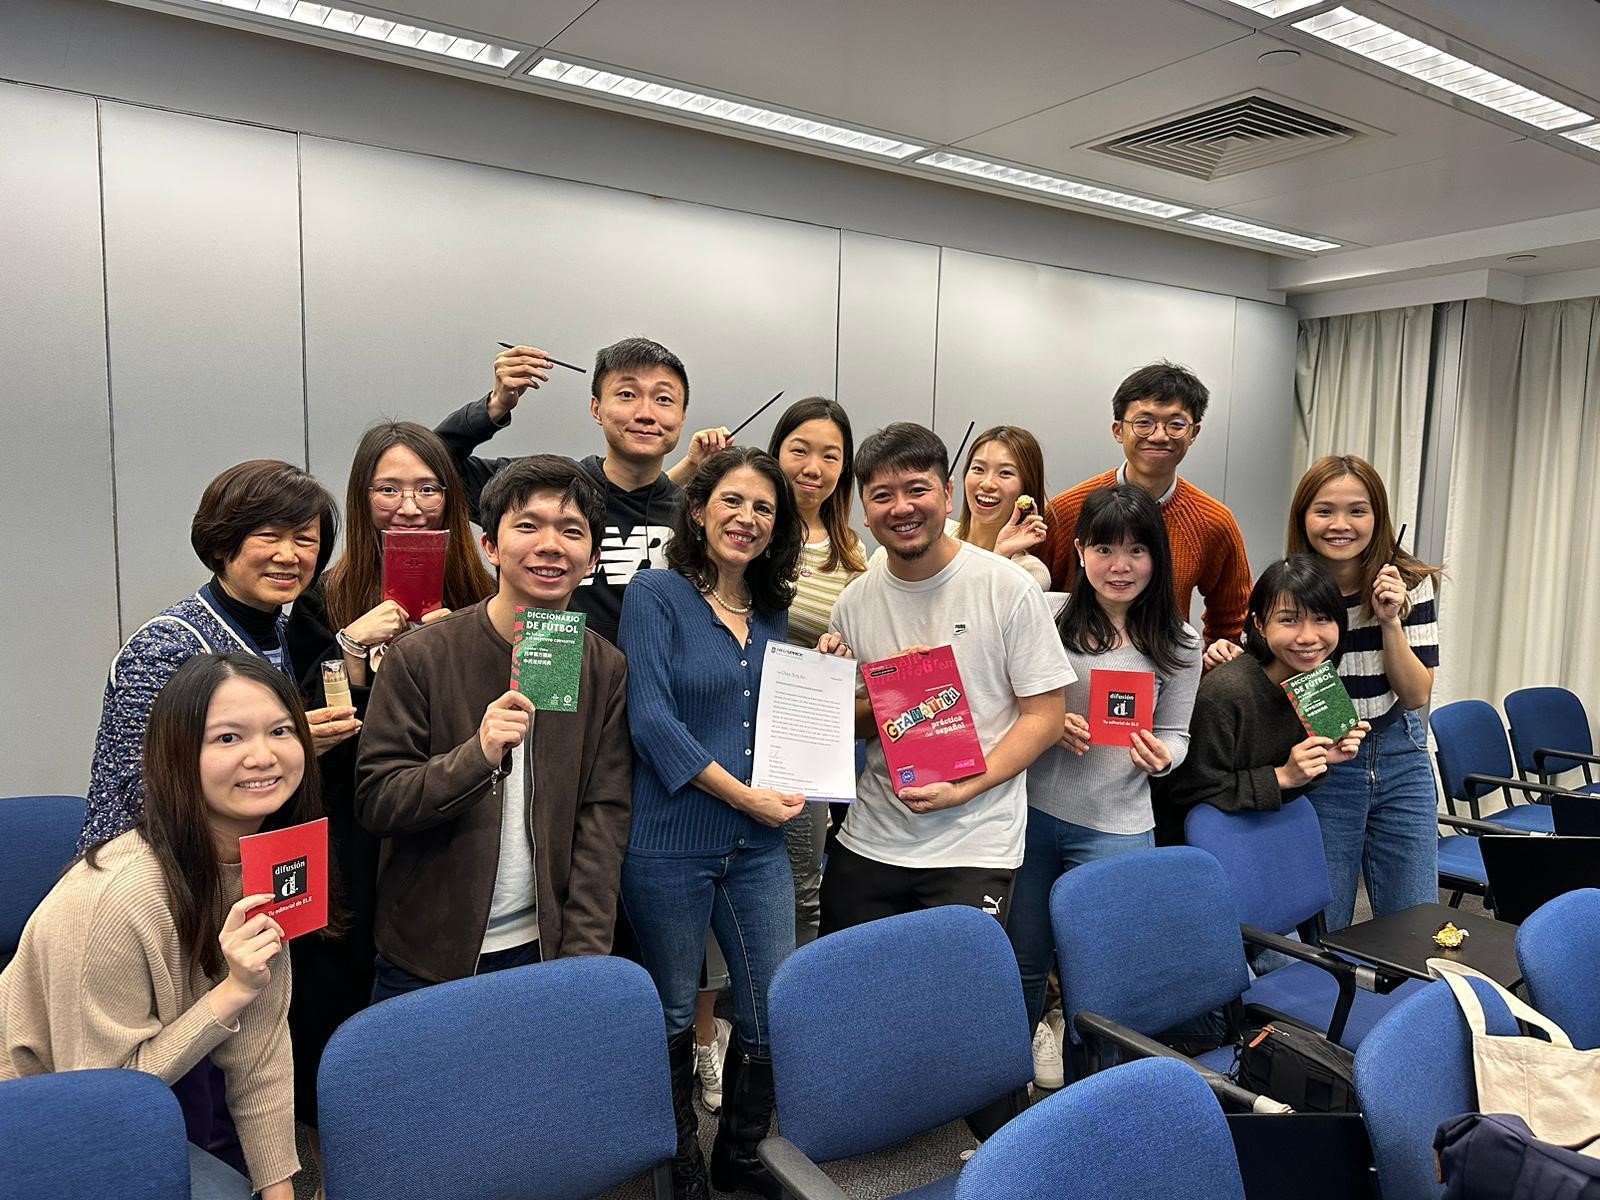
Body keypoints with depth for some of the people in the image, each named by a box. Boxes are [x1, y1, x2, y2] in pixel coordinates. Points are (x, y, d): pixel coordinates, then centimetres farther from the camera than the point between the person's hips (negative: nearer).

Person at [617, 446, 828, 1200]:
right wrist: (742, 794, -16)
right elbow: (651, 719, -16)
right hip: (671, 845, -5)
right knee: (674, 1015, 13)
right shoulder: (656, 595, -8)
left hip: (756, 845, 6)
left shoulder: (773, 611, 10)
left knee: (776, 1010, 11)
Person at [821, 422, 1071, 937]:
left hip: (973, 851, -3)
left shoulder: (1009, 589, -9)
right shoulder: (854, 604, 3)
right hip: (867, 842, 4)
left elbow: (1045, 715, -7)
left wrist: (963, 790, -18)